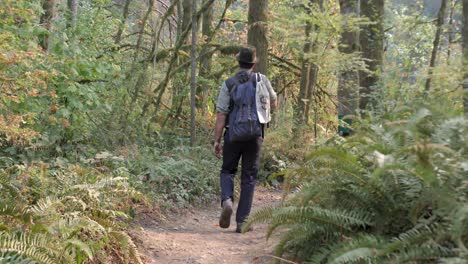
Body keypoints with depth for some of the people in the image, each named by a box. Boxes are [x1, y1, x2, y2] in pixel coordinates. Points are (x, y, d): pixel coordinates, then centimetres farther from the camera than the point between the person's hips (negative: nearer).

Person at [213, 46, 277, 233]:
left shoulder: (228, 84, -4)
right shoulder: (261, 80, 0)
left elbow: (221, 114, -8)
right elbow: (274, 104, 13)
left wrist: (217, 141, -4)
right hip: (255, 135, 1)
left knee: (227, 171, 17)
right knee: (249, 178, 7)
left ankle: (227, 200, -11)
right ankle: (242, 221, 5)